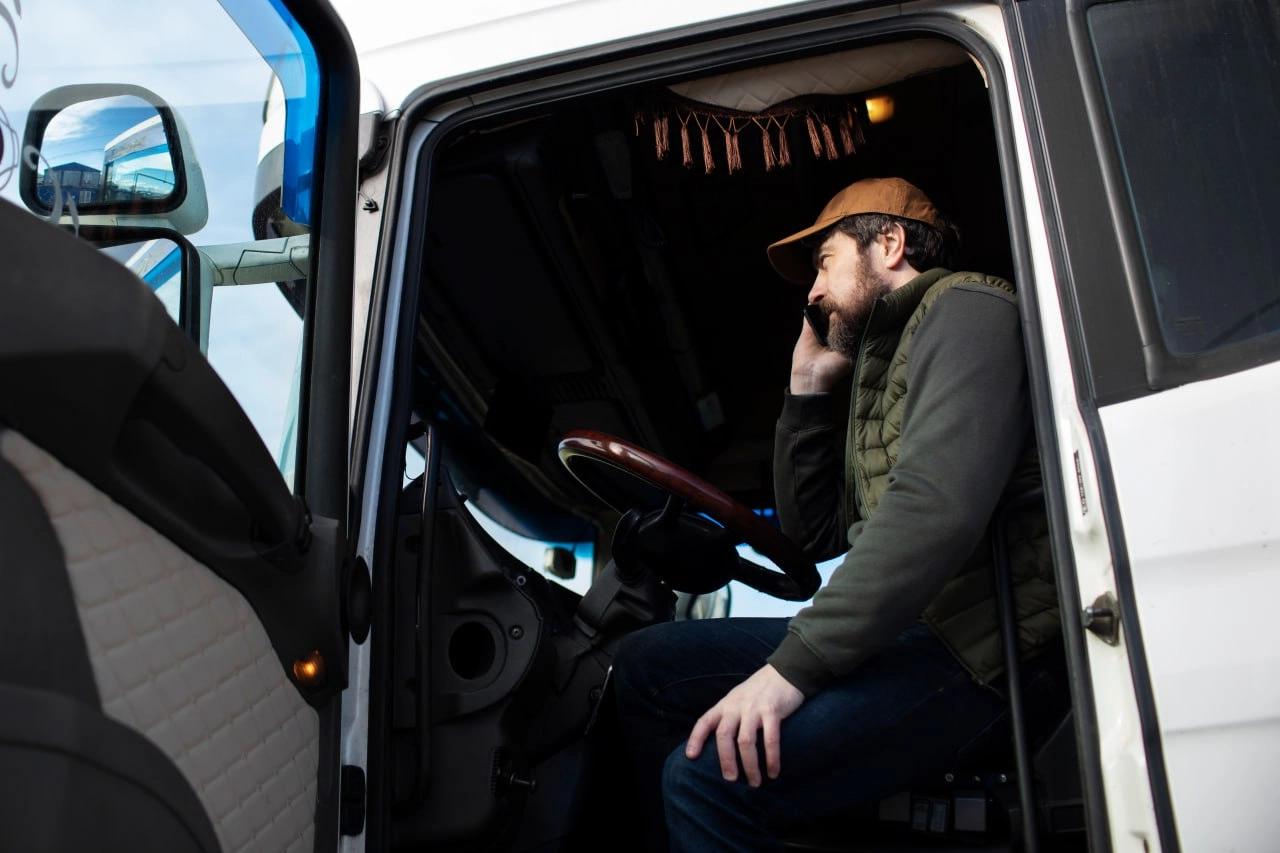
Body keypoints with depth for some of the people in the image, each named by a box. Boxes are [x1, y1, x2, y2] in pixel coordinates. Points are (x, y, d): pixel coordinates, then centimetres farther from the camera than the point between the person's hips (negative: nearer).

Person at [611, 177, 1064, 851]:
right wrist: (808, 389, 16)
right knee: (644, 668, 7)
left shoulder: (966, 309, -5)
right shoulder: (881, 366, 23)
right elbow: (817, 535, 24)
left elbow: (936, 506, -22)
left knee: (708, 775, -27)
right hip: (904, 635, 9)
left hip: (977, 652, -9)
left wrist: (793, 665, -25)